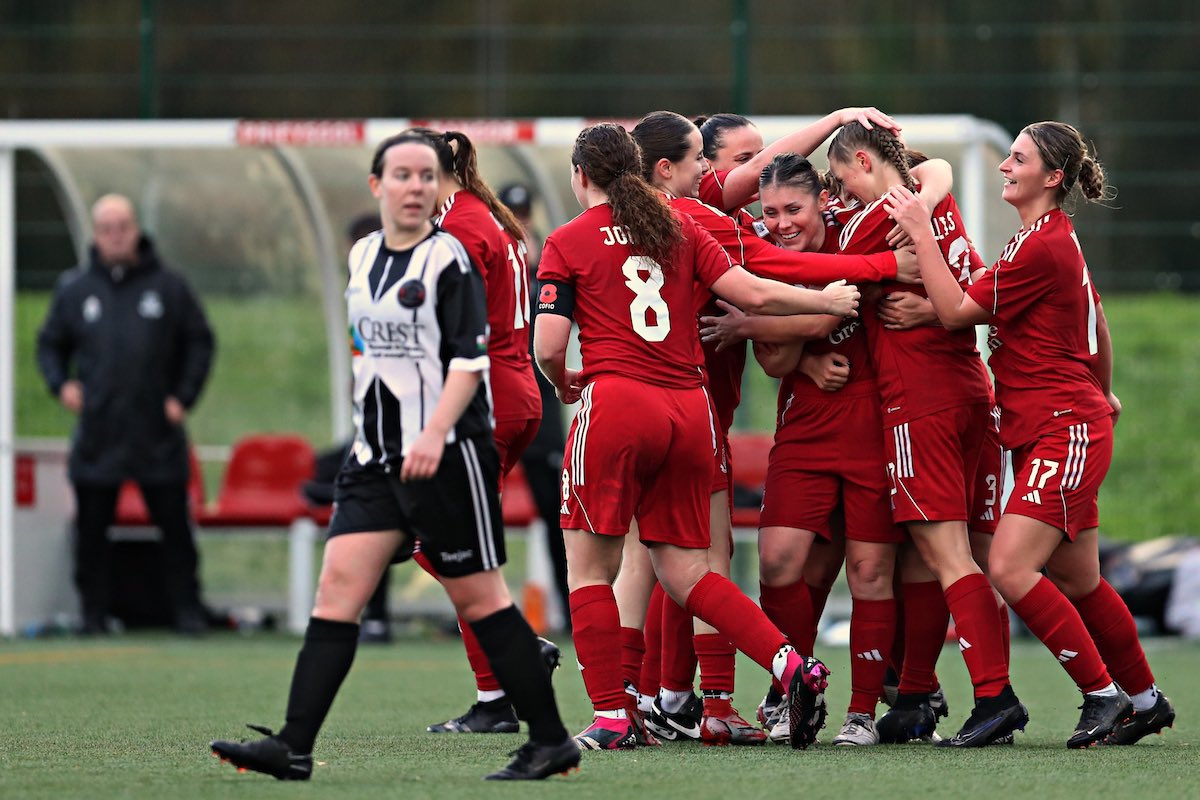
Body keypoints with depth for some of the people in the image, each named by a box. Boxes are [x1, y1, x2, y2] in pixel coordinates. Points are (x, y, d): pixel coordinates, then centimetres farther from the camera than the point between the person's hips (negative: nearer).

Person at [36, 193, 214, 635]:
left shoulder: (168, 286, 4)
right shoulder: (74, 289, 7)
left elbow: (200, 342, 11)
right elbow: (50, 344, 17)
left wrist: (184, 396, 1)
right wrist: (60, 383, -1)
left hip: (157, 432, -1)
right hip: (97, 431, 1)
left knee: (176, 526, -1)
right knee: (91, 528, 2)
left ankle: (187, 609, 7)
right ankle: (94, 612, 10)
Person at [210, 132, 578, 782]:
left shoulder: (448, 258, -9)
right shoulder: (363, 257, 12)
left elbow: (470, 360, -15)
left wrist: (435, 434, -26)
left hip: (446, 454, -7)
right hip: (377, 458, 7)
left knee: (477, 599, -2)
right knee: (337, 587, -4)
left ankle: (551, 744, 8)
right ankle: (293, 748, -8)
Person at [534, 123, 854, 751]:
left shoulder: (568, 243, 3)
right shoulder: (679, 229, 14)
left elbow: (548, 346, -3)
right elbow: (751, 294, 6)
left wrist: (563, 385, 19)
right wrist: (827, 300, 21)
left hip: (616, 400, -5)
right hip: (690, 413, 5)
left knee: (590, 567, 5)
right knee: (684, 573, 12)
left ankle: (611, 718, -2)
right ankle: (791, 664, -6)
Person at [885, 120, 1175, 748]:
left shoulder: (1041, 248, -16)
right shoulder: (1056, 238, 15)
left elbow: (956, 312, -14)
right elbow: (1097, 322, 29)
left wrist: (920, 233, -10)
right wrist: (1102, 393, 44)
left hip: (1067, 432, -10)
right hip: (1046, 431, 10)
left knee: (1011, 568, -17)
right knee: (1077, 583, 14)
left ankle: (1104, 695, -9)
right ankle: (1144, 699, 25)